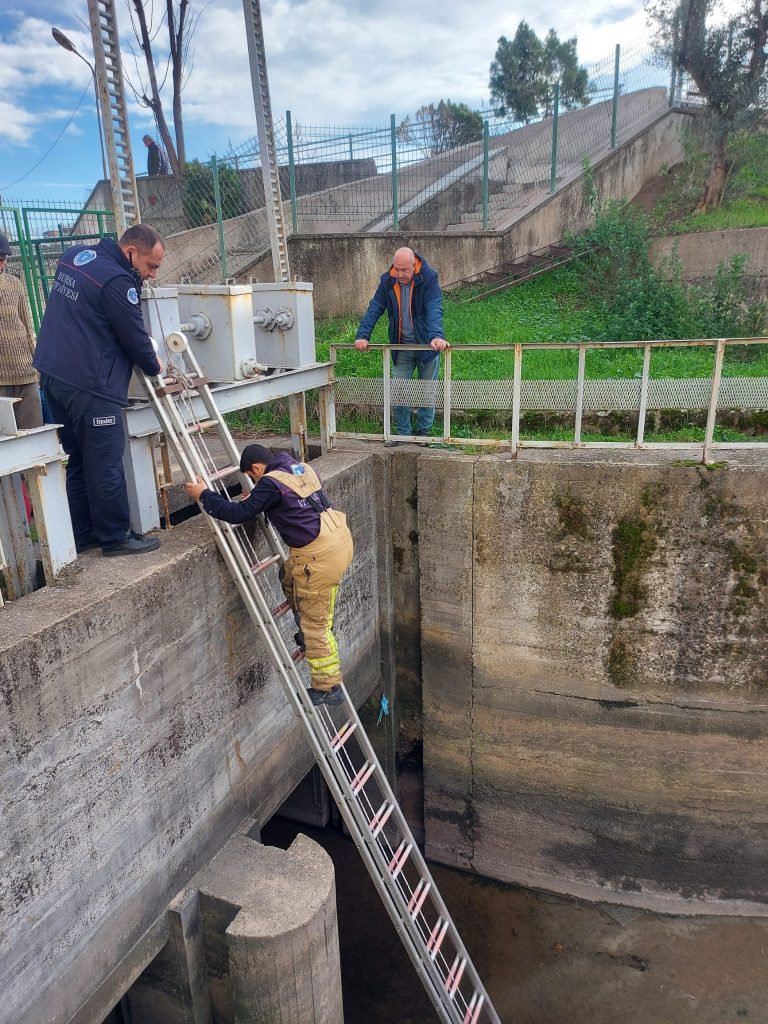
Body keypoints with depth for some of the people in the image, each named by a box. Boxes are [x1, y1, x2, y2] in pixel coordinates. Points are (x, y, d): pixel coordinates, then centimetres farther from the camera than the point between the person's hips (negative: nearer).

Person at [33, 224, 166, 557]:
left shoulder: (74, 255, 12)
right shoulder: (116, 280, -17)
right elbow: (134, 337, -10)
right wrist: (154, 366, 9)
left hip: (54, 376, 9)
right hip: (89, 386, -9)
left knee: (76, 461, 15)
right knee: (105, 465, -1)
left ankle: (81, 534, 22)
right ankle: (116, 537, 8)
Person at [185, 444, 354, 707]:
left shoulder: (270, 483, -12)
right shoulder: (300, 467, 15)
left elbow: (239, 513, -14)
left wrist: (204, 496, -2)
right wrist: (255, 498, 28)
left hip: (319, 555, -9)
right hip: (340, 537, 9)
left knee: (314, 623, 4)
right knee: (290, 577, 30)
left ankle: (328, 688, 15)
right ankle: (311, 637, 35)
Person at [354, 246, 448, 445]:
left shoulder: (428, 279, -17)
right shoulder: (387, 281, -5)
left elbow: (434, 310, -29)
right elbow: (374, 309, -8)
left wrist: (437, 336, -45)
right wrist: (363, 336, -22)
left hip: (427, 344, -3)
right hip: (402, 346, 3)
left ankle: (423, 432, 21)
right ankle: (402, 432, 15)